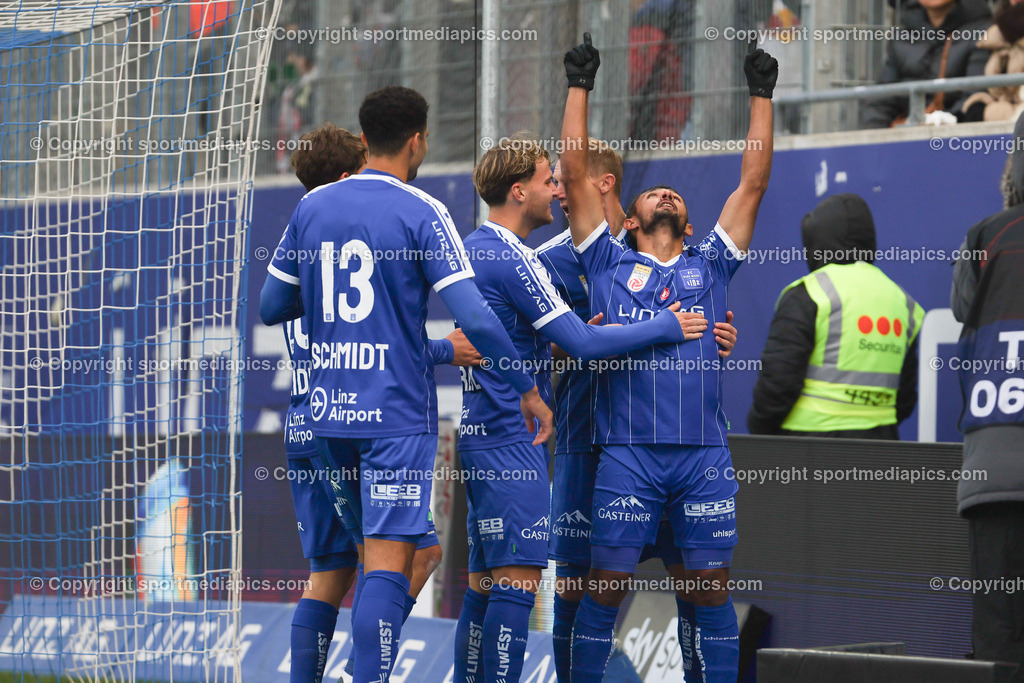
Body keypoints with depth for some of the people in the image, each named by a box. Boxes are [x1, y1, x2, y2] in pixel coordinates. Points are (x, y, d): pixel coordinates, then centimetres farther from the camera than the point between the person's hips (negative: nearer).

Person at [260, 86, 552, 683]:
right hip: (398, 411, -6)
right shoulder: (422, 213, -8)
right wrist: (528, 389, -5)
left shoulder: (312, 207, 7)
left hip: (329, 409, 6)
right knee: (390, 560, -8)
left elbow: (273, 308, 12)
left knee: (374, 549, 19)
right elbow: (475, 319, -15)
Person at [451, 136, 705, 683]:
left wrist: (564, 335, 16)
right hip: (512, 438, -10)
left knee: (484, 585, 11)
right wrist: (667, 327, -6)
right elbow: (582, 342, -16)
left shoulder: (476, 249, 16)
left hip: (481, 432, 10)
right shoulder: (512, 259, -15)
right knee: (517, 581, -12)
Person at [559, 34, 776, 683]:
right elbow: (576, 174, 11)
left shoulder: (709, 265, 18)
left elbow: (753, 183, 17)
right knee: (608, 583, -3)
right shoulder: (609, 262, 14)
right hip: (628, 452, -2)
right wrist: (580, 87, 13)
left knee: (712, 586, 3)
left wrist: (762, 95, 17)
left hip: (705, 453, 2)